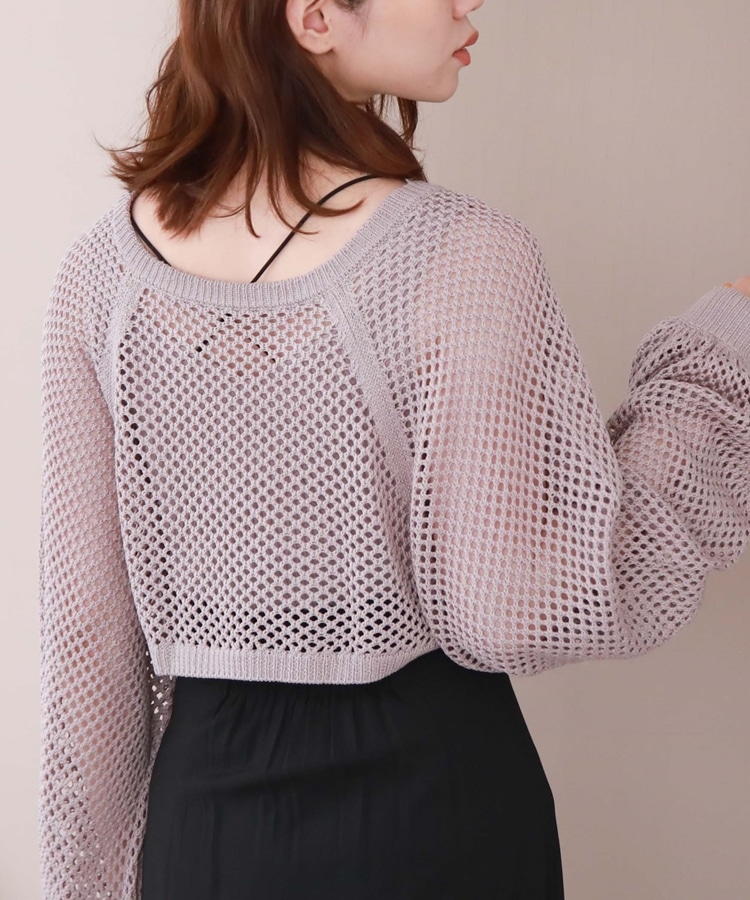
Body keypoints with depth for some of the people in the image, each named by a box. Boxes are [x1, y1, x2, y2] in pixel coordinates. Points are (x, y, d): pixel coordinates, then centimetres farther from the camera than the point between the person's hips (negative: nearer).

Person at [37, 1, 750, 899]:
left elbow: (85, 624, -4)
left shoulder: (101, 269, -8)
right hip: (429, 783, -3)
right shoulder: (462, 256, -21)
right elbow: (520, 613, -18)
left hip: (203, 795, 3)